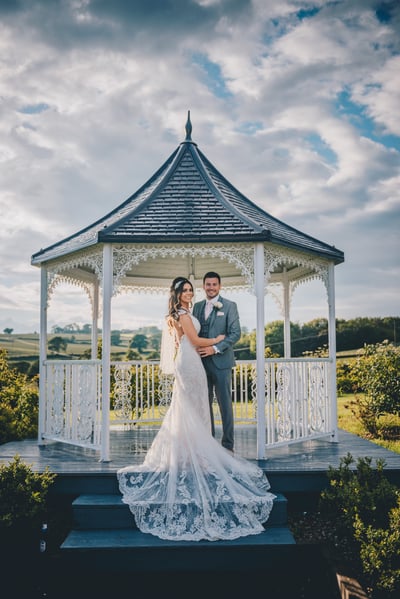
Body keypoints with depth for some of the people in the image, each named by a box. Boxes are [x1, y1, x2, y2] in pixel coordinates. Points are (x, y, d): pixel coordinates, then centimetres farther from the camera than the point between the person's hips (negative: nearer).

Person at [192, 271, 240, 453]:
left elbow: (235, 333, -9)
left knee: (224, 403, 2)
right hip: (201, 361, 5)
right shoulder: (197, 306, 13)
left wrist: (215, 348, -17)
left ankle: (228, 444, 13)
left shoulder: (229, 306, -2)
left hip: (220, 361, -5)